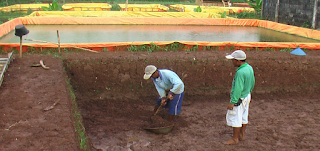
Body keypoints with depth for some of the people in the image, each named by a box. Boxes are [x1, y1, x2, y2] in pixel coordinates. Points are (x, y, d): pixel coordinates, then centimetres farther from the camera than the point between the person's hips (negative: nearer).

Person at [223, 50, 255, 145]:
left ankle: (235, 139, 13)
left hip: (239, 98, -10)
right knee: (244, 117, 19)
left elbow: (238, 89, -27)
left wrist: (232, 102, -22)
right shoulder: (249, 68, 1)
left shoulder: (240, 72, -28)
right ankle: (241, 135, 33)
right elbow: (252, 83, 13)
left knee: (235, 118, 3)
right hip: (247, 96, 10)